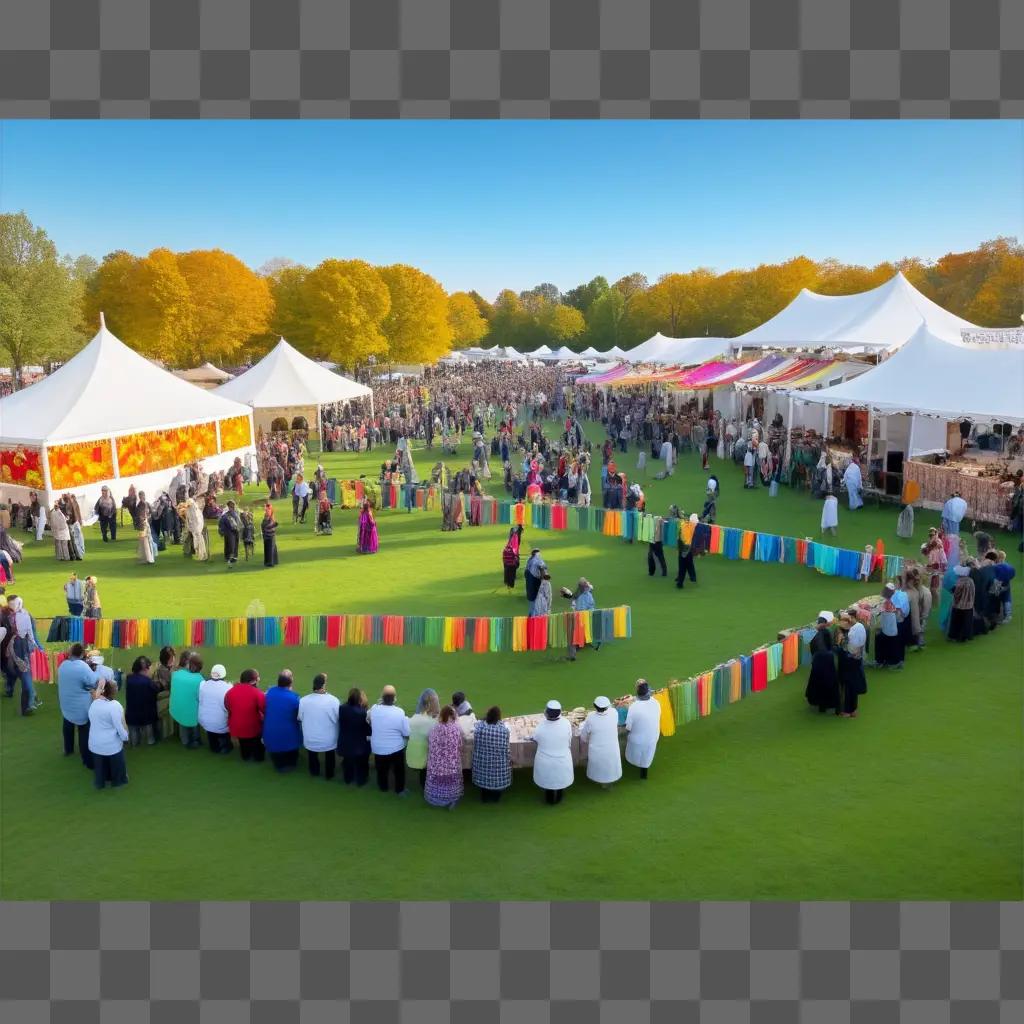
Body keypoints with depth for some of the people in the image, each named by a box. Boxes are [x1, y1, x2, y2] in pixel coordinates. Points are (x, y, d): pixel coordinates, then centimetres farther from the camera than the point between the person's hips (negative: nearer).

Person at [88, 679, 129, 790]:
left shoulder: (93, 704, -1)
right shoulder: (115, 706, -23)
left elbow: (94, 722, 8)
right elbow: (119, 726, -20)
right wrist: (125, 736, -4)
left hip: (95, 744, 6)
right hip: (111, 744, -5)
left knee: (100, 765, 26)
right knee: (115, 764, 19)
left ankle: (100, 782, 41)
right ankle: (117, 781, 36)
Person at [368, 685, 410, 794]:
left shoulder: (374, 709, -19)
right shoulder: (399, 712, -27)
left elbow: (368, 719, 6)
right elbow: (407, 734, -18)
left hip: (378, 748, 3)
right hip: (396, 748, -2)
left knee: (382, 770, 27)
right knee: (398, 770, 23)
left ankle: (383, 788, 48)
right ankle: (400, 790, 40)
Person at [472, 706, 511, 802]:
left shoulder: (479, 726, -16)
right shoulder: (504, 729, -21)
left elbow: (475, 744, -3)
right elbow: (506, 748, -13)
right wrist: (509, 760, 2)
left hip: (482, 760, 2)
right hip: (498, 761, -2)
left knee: (484, 777, 22)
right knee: (497, 778, 20)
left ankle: (485, 797, 39)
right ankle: (495, 798, 37)